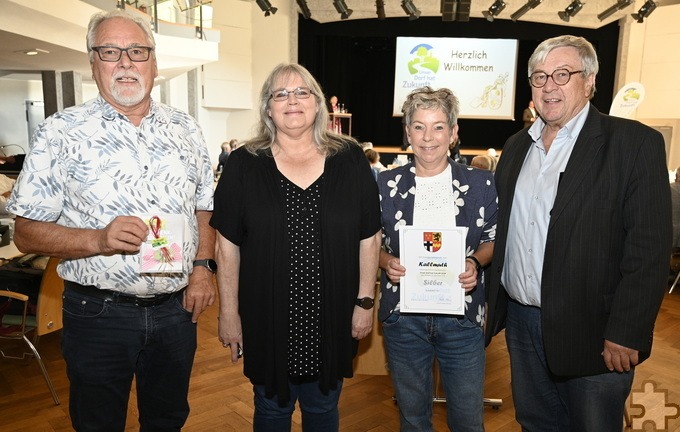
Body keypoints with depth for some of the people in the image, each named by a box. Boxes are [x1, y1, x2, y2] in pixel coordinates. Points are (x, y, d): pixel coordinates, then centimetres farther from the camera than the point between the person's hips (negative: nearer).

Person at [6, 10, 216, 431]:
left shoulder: (186, 128, 4)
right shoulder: (61, 133, -7)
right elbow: (27, 232, -7)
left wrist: (203, 267, -2)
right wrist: (98, 240, -24)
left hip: (177, 307, 3)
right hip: (98, 314, -2)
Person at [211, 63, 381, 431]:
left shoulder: (350, 160, -2)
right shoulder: (243, 165, -4)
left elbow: (369, 237, 0)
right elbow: (227, 245, -3)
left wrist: (365, 301, -1)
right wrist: (228, 313, -3)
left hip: (332, 319, 1)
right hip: (267, 318, 0)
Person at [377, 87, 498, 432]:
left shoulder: (480, 184, -3)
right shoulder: (387, 184, -2)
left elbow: (493, 239, 6)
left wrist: (475, 263, -14)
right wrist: (386, 261, -13)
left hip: (462, 315, 0)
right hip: (402, 314, 1)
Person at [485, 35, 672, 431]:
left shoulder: (634, 143, -9)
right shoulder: (517, 146, 9)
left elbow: (649, 249, -13)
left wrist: (625, 334, -16)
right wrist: (490, 303, 10)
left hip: (591, 331, -5)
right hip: (521, 320, 5)